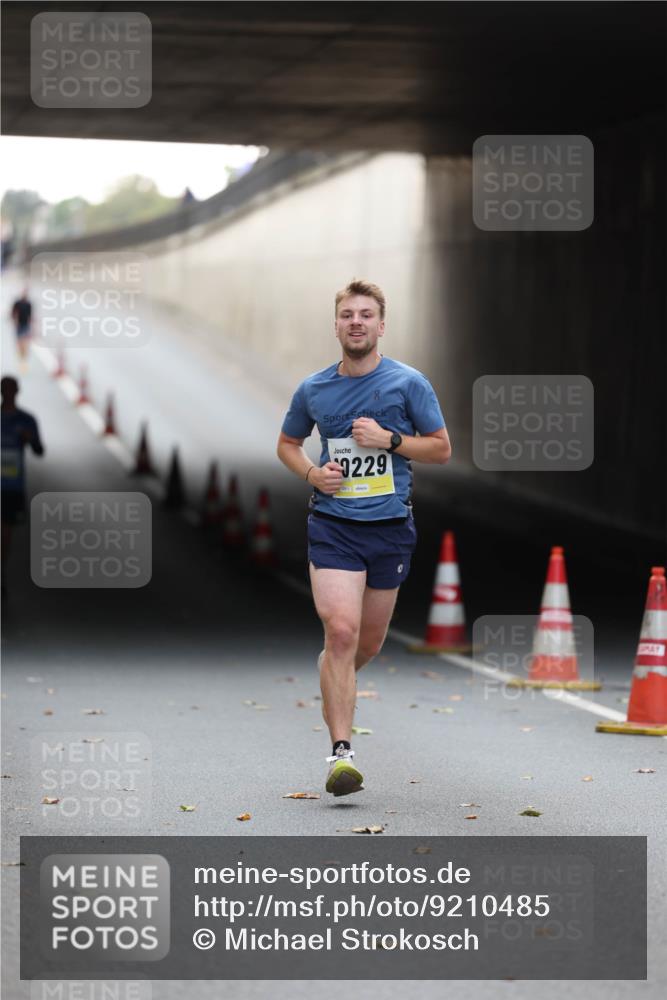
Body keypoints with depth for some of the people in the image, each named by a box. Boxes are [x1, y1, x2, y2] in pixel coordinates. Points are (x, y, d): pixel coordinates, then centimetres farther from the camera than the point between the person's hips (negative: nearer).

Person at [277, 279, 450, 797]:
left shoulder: (409, 383, -1)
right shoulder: (313, 390, 4)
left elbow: (441, 448, 3)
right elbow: (287, 443, 20)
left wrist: (389, 439, -12)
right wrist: (312, 473, -2)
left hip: (390, 526, 1)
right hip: (332, 524, -1)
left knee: (368, 642, 11)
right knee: (341, 631, -17)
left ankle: (335, 689, 47)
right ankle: (341, 750, -16)